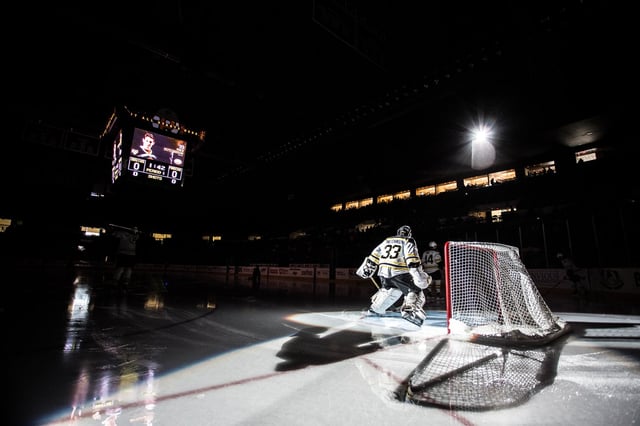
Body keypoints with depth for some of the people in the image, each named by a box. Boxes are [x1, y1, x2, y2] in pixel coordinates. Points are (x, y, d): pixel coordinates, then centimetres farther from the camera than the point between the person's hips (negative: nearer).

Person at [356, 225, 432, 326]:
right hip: (399, 273, -6)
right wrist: (419, 275, -16)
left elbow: (374, 256, 21)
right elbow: (412, 259, -12)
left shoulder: (386, 240, 20)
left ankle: (375, 308, 38)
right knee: (415, 291, 2)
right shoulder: (409, 241, 4)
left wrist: (366, 268, 27)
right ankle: (409, 310, -22)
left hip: (384, 272, 6)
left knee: (387, 290, 30)